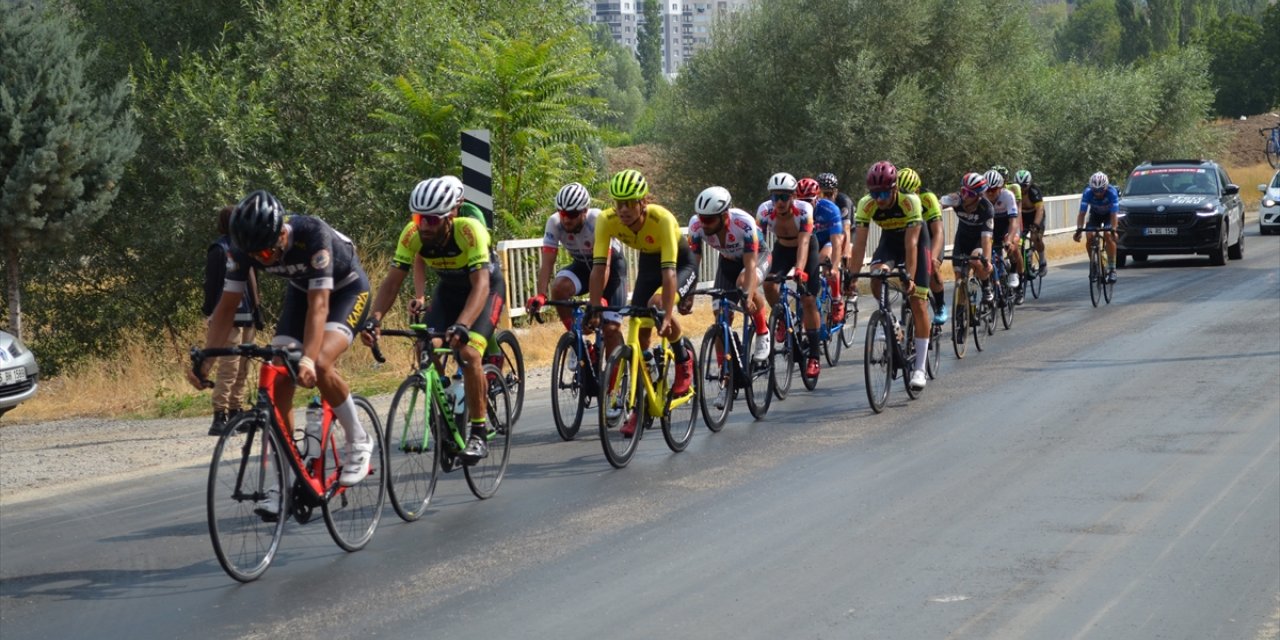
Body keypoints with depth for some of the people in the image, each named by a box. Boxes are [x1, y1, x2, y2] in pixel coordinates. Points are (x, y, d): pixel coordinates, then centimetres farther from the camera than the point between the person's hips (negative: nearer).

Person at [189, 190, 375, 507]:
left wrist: (308, 359, -51)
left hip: (347, 289, -5)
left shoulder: (313, 235, -38)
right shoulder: (245, 247, -23)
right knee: (278, 378, -11)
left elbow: (318, 304, -40)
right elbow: (227, 304, -17)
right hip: (300, 289, 5)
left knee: (320, 365, -30)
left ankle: (359, 442, -7)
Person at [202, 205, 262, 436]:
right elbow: (212, 285, -13)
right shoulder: (219, 250, -8)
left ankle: (236, 413, 16)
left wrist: (256, 313, 22)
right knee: (229, 367, -13)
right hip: (229, 318, -9)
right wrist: (210, 315, -18)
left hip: (246, 318, 9)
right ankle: (220, 418, -15)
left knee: (242, 368, 10)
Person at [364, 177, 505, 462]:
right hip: (448, 289, 5)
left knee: (469, 353, -25)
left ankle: (479, 433, -14)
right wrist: (374, 319, -40)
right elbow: (392, 281, -23)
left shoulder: (470, 231, -37)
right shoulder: (412, 235, -25)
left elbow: (480, 285, -43)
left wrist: (461, 326, -58)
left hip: (486, 287, -5)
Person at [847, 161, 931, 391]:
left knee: (918, 304, -9)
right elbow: (860, 242, -26)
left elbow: (911, 243, -37)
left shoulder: (910, 201, -35)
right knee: (877, 278, -29)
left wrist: (910, 277, -44)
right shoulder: (866, 204, -26)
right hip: (889, 240, 3)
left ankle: (920, 368, -7)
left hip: (915, 239, -3)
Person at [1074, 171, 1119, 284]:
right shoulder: (1088, 193, -31)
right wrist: (1079, 229, -45)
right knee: (1089, 237, -20)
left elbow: (1114, 214, -36)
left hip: (1108, 214, -2)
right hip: (1095, 214, 2)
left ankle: (1112, 269, -18)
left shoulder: (1112, 193, -35)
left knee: (1108, 237, -25)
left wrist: (1113, 230, -50)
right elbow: (1082, 213, -32)